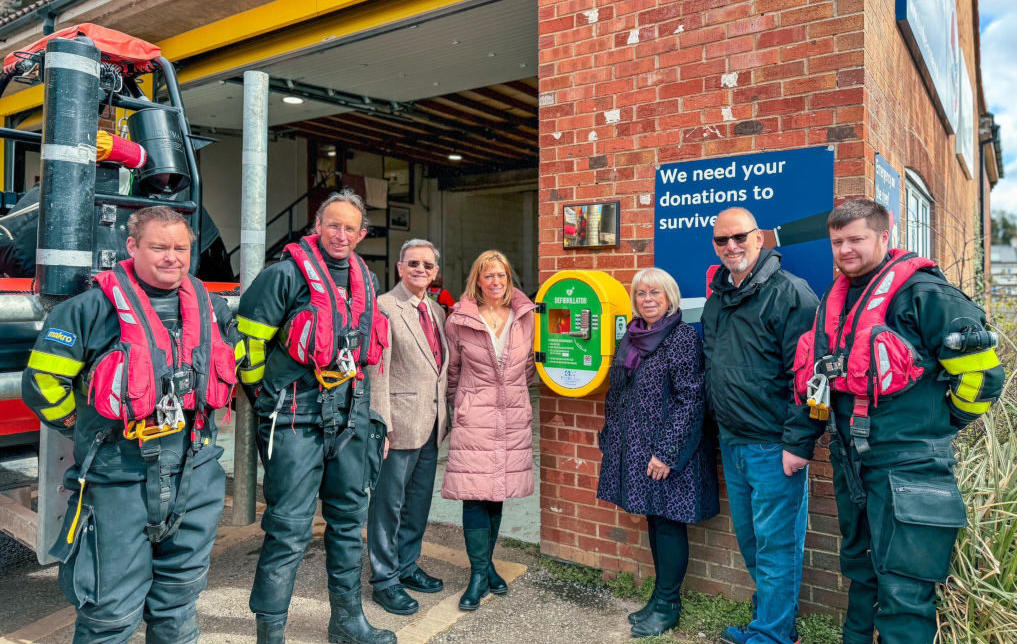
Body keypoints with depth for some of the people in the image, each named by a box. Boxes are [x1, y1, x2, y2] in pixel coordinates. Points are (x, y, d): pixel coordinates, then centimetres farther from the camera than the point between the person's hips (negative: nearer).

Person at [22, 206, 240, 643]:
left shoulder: (209, 306, 7)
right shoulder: (95, 307, -9)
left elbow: (236, 357, 25)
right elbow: (42, 382, -5)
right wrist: (88, 426, 2)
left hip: (196, 472, 5)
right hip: (120, 479, -4)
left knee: (180, 593, 19)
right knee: (113, 609, 3)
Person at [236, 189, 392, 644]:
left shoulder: (366, 280, 12)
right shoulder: (287, 274, -9)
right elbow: (248, 338, -6)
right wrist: (265, 391, 4)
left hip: (351, 415, 7)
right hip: (298, 419, -6)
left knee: (349, 519, 15)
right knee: (290, 528, -2)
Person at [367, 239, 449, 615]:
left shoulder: (438, 311, 14)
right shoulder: (384, 307, -9)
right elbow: (377, 369, -14)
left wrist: (446, 416, 15)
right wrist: (381, 424, -17)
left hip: (431, 426, 8)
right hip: (400, 423, -8)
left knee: (419, 502, 18)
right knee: (388, 504, 4)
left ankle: (406, 566, 34)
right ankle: (385, 580, 18)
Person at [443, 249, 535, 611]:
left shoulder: (525, 316, 4)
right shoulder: (459, 320, -3)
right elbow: (451, 371, 7)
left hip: (514, 418, 3)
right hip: (474, 418, -3)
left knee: (497, 493, 11)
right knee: (476, 494, -5)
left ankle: (485, 564, 26)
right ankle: (479, 573, 7)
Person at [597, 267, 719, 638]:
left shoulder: (683, 338, -11)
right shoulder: (630, 339, 11)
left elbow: (689, 399, -16)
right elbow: (615, 395, 17)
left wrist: (666, 451, -19)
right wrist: (608, 438, 14)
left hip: (667, 452, -7)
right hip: (633, 448, 7)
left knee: (669, 521, 3)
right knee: (653, 520, 16)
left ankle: (668, 606, 19)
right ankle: (661, 597, 30)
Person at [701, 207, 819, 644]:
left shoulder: (789, 293, -12)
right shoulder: (717, 299, 12)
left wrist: (798, 443, -20)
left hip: (773, 446, -8)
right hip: (731, 443, 8)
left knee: (776, 544, 3)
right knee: (749, 540, 19)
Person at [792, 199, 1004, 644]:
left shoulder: (919, 291, -12)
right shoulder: (834, 299, 10)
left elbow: (978, 363, -11)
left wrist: (942, 423, 0)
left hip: (907, 468, -8)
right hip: (850, 464, 8)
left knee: (901, 594, -3)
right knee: (861, 570, 23)